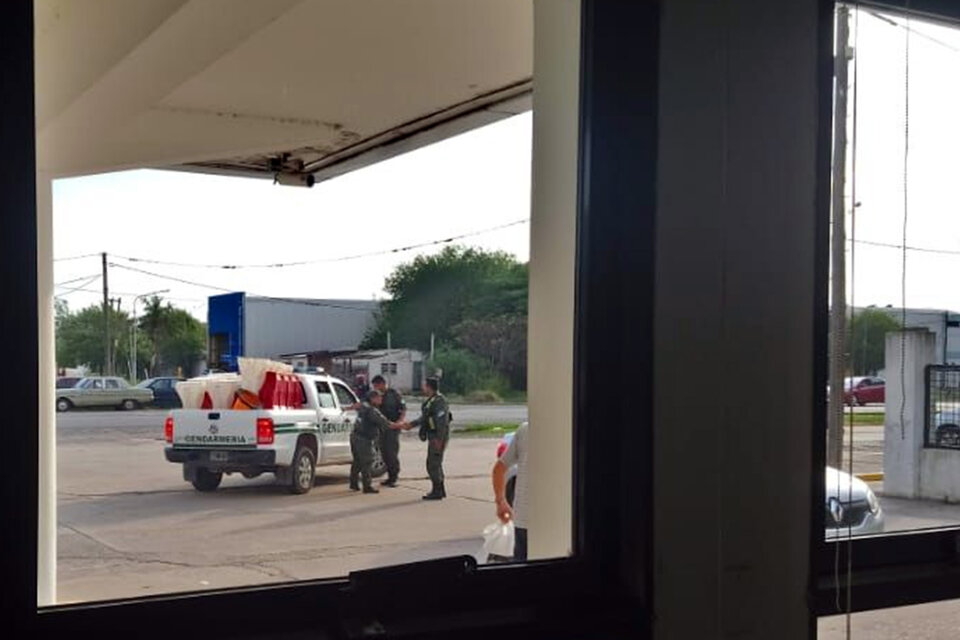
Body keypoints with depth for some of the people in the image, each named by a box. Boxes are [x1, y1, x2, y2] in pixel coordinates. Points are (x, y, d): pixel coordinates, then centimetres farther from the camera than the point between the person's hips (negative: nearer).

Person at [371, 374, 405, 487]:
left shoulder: (394, 394, -5)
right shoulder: (378, 395, 10)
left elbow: (403, 409, -6)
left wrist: (400, 420, -21)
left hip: (393, 427, -6)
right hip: (382, 427, 6)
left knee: (392, 452, -7)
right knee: (384, 452, 7)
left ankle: (394, 478, 0)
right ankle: (390, 476, 16)